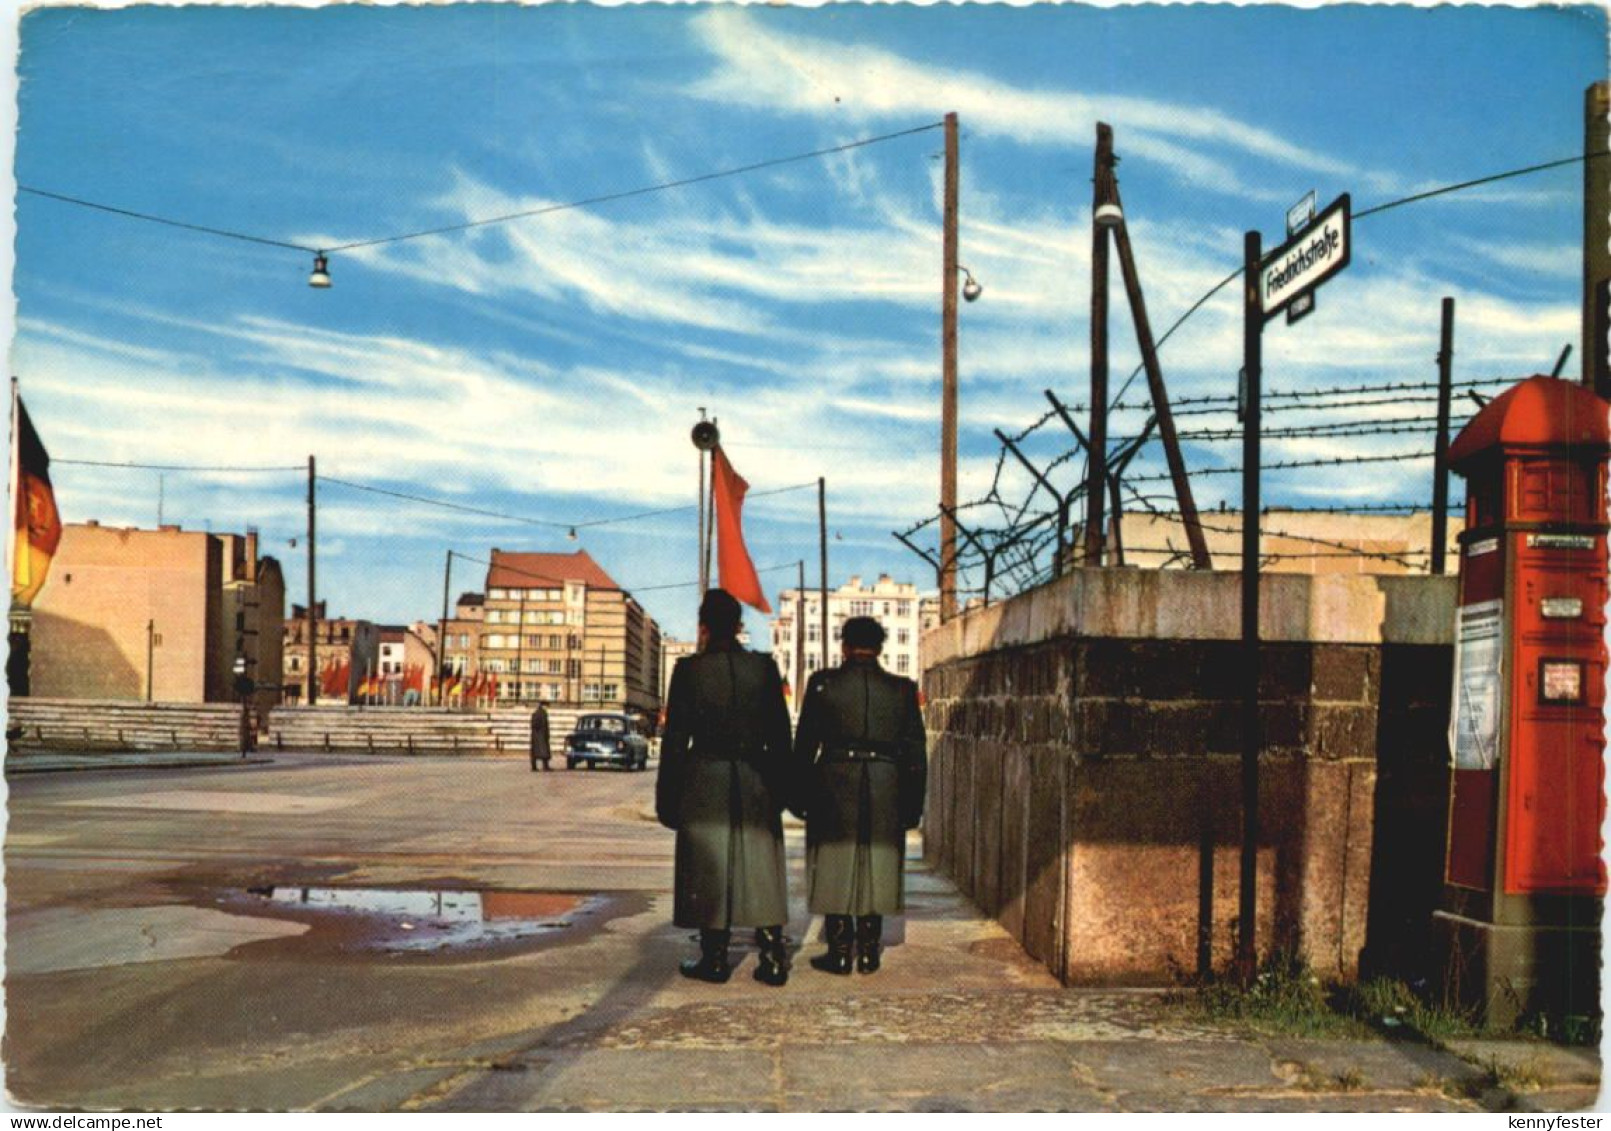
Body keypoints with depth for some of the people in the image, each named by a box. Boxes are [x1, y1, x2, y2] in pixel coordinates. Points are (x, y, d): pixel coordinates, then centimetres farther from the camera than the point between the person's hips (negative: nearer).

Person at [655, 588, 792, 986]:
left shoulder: (689, 669, -6)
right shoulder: (765, 668, 0)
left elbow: (675, 737, -4)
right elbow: (780, 735, 3)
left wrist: (667, 796, 3)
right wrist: (778, 788, 12)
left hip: (705, 782, -2)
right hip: (756, 784, 2)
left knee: (709, 868, 6)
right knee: (759, 868, 8)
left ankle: (715, 959, 10)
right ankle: (773, 956, 7)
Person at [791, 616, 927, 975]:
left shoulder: (823, 684, -2)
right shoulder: (902, 689, 3)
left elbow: (804, 746, -1)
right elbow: (916, 754, 5)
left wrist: (799, 797, 6)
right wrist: (912, 807, 11)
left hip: (834, 793, -2)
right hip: (885, 797, 2)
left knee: (835, 869, 7)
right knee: (876, 872, 10)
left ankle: (839, 952, 8)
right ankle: (869, 951, 13)